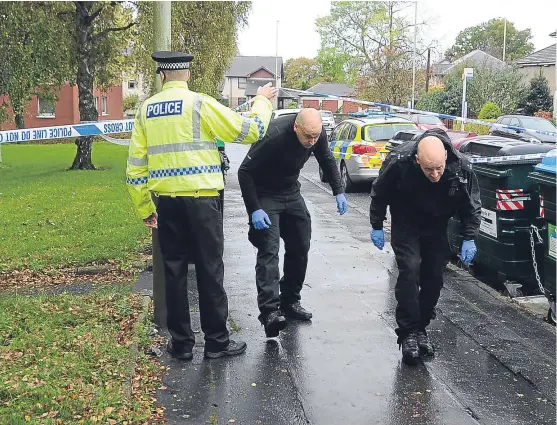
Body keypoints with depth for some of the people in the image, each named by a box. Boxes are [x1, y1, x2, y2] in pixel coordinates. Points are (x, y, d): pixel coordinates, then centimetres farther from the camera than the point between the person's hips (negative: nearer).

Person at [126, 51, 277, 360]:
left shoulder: (146, 110, 8)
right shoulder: (200, 104, -6)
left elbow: (135, 165, 9)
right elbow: (250, 131, -4)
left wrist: (144, 208, 17)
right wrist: (262, 100, 14)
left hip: (166, 202, 4)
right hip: (200, 199, -4)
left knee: (174, 271, 11)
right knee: (209, 270, 5)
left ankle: (181, 343, 18)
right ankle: (217, 341, 13)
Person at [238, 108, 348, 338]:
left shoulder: (317, 132, -14)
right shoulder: (274, 136, -33)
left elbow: (327, 160, 8)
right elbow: (245, 172, -25)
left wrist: (338, 192, 2)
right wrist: (254, 209, -29)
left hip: (291, 192, 7)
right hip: (264, 194, -7)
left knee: (300, 247, 8)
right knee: (269, 250, -18)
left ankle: (290, 301, 21)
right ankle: (269, 311, -25)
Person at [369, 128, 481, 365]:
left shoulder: (460, 169, -27)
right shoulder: (399, 163, -32)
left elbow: (472, 206, -8)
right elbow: (379, 194, -12)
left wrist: (469, 239, -11)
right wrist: (377, 226, -5)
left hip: (436, 228, 3)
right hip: (405, 225, -2)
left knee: (434, 278, 2)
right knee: (409, 270, -16)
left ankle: (421, 328, 19)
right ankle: (408, 333, -9)